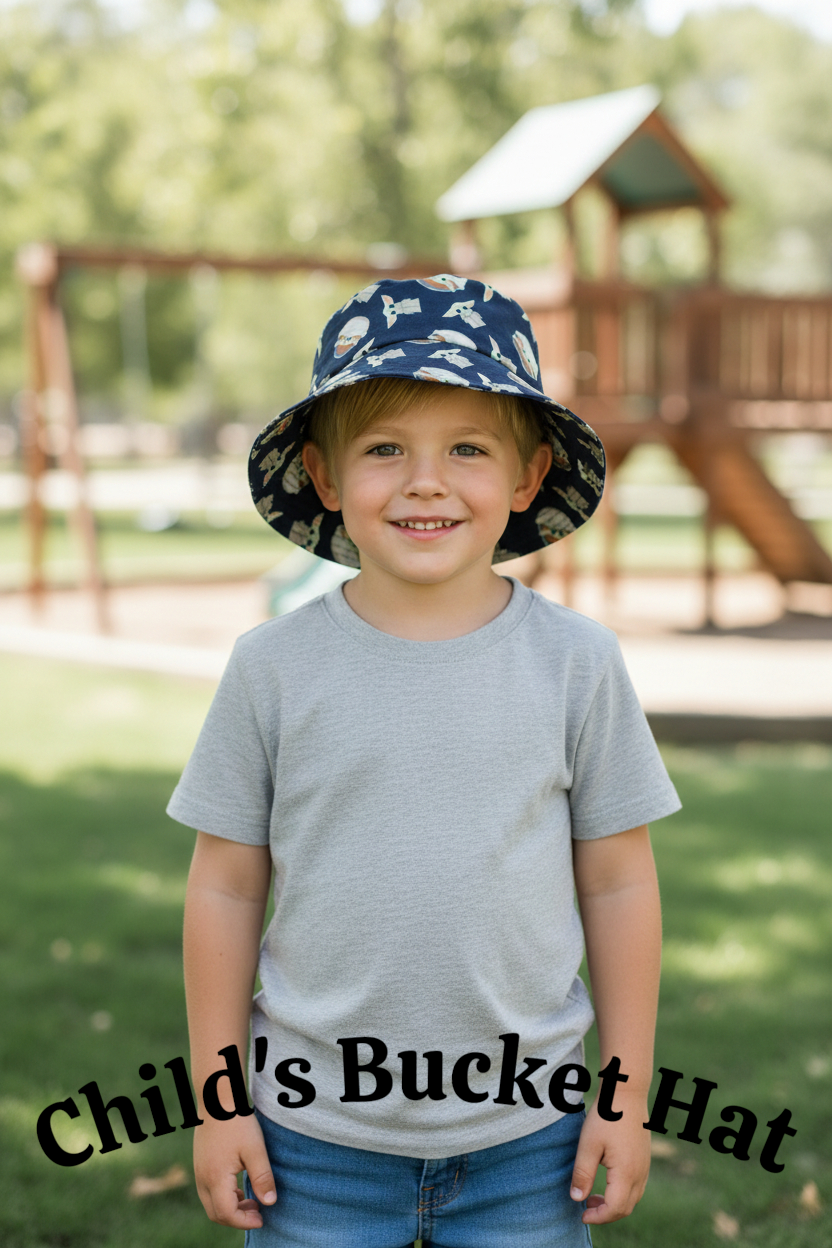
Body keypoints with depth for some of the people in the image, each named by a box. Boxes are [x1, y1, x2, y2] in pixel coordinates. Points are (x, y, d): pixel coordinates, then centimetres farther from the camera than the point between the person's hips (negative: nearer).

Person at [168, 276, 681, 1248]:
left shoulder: (577, 662, -5)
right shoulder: (274, 667, -6)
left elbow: (618, 884, 0)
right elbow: (225, 886, 0)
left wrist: (625, 1096, 2)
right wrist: (217, 1098, 1)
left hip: (525, 1136, 1)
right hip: (316, 1136, 0)